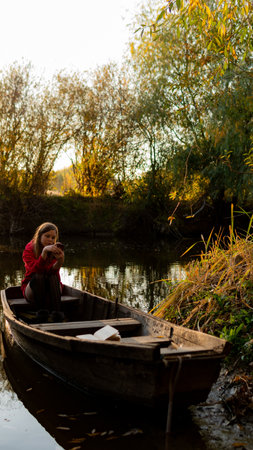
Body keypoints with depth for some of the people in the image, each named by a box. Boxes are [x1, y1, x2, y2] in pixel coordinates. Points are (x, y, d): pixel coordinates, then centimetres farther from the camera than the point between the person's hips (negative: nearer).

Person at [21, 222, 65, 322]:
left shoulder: (55, 251, -3)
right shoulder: (29, 250, -7)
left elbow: (52, 271, -22)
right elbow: (35, 269, -26)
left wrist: (60, 260, -44)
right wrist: (44, 251, -40)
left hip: (52, 289, 1)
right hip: (31, 289, -1)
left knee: (53, 277, -31)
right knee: (38, 276, -32)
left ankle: (57, 316, -45)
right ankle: (42, 315, -40)